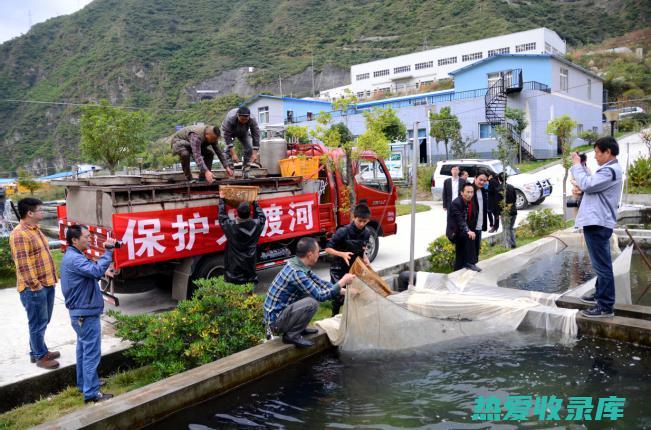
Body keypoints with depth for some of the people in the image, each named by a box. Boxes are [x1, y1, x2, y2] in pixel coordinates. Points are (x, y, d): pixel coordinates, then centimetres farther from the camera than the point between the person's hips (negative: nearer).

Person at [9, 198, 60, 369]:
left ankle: (37, 351, 33)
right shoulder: (19, 234, -19)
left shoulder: (36, 230, 13)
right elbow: (23, 265, -22)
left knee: (43, 321, 19)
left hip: (47, 284, 9)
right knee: (38, 323, 2)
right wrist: (35, 285, -20)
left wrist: (51, 279, 18)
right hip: (34, 288, -9)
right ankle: (40, 357, 15)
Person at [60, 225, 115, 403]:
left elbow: (91, 270, 10)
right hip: (86, 313, -11)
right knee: (92, 353, -4)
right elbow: (96, 271, -37)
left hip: (80, 312, 11)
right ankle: (91, 393, 2)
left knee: (84, 349, 20)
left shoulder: (72, 256, 12)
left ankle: (83, 384, 33)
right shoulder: (75, 259, -23)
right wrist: (108, 251, -30)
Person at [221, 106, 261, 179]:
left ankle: (246, 172, -3)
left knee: (249, 148, -11)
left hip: (244, 132, 2)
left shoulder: (252, 120, -36)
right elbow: (227, 136, -39)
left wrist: (255, 153, -35)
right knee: (229, 150, -19)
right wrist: (233, 154, -42)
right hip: (229, 131, -2)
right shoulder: (230, 119, -42)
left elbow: (256, 135, -30)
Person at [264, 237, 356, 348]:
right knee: (312, 302, -25)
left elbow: (320, 283, 13)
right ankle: (292, 335, -7)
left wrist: (343, 291, 7)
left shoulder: (299, 265, 2)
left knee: (311, 293, 10)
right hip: (275, 320, -10)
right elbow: (320, 296, -21)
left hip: (281, 310, 10)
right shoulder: (296, 272, -26)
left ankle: (298, 328, 15)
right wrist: (342, 282, -12)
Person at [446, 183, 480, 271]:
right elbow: (459, 219, -31)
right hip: (454, 231, -9)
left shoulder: (469, 202, 5)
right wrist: (468, 231, -43)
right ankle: (470, 263, -25)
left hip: (461, 232, 9)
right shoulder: (456, 203, -21)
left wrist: (470, 230, -4)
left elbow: (468, 218, 10)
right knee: (469, 237, -31)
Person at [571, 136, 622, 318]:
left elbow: (586, 184, -22)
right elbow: (591, 183, 18)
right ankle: (600, 294, 33)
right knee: (601, 264, 20)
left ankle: (605, 306, -5)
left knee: (602, 265, -8)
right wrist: (581, 166, 9)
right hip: (598, 222, 11)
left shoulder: (610, 171, -16)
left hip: (597, 224, -11)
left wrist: (577, 165, -10)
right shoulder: (609, 169, 18)